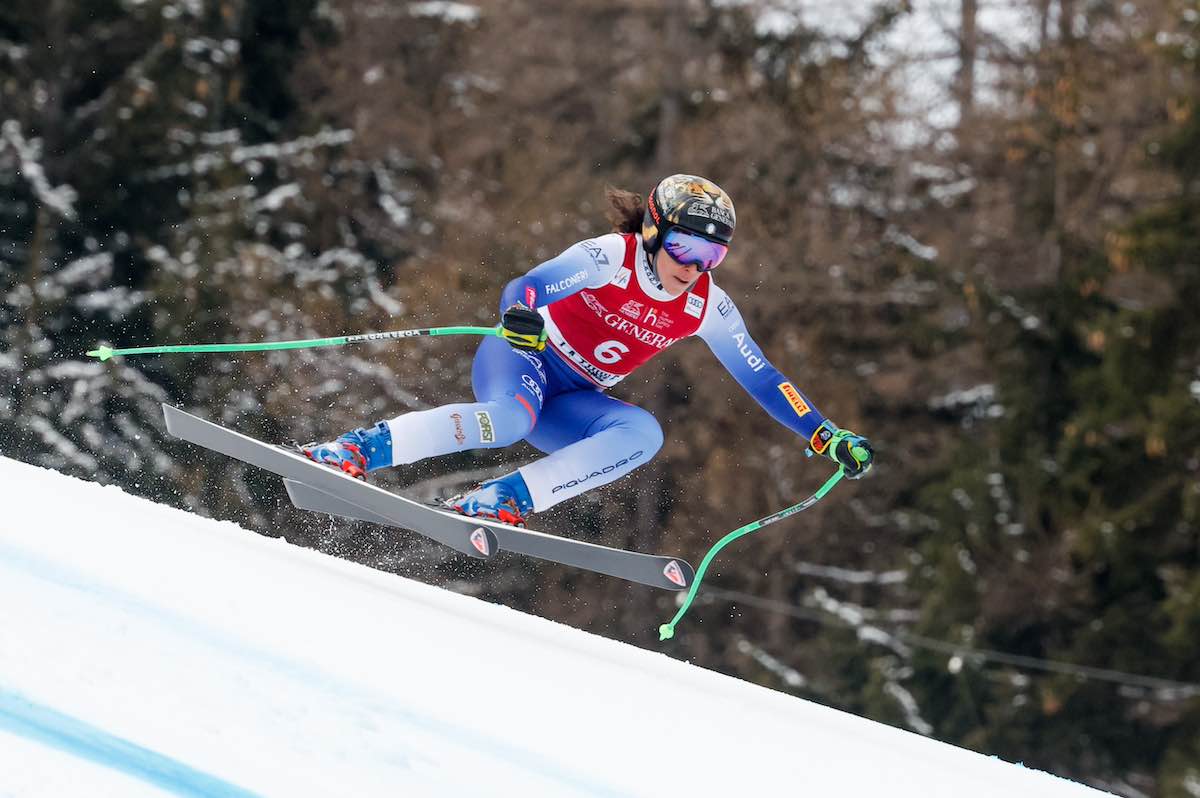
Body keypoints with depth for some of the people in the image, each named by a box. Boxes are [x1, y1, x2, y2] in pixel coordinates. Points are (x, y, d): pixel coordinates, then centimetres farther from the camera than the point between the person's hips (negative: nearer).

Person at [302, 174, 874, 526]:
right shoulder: (612, 256, -19)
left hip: (569, 399, 6)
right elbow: (529, 286, -33)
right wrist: (521, 314, -58)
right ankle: (358, 449, -33)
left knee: (643, 434, -26)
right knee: (509, 419, -40)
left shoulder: (707, 308, -3)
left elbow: (762, 380, 5)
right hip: (522, 356, -6)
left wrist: (828, 437, 0)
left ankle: (505, 499, -30)